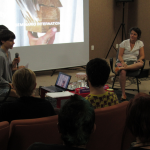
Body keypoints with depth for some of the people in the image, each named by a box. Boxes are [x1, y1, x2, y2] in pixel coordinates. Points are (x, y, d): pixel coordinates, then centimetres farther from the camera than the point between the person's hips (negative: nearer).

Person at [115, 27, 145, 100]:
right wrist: (122, 62, -20)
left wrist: (140, 59, -17)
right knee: (122, 72, -38)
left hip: (133, 62, 2)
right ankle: (123, 93, -32)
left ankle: (120, 68, -42)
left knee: (141, 64, -37)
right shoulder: (124, 43, 5)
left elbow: (142, 55, 7)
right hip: (123, 61, -2)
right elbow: (120, 55, 0)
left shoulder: (140, 43, 12)